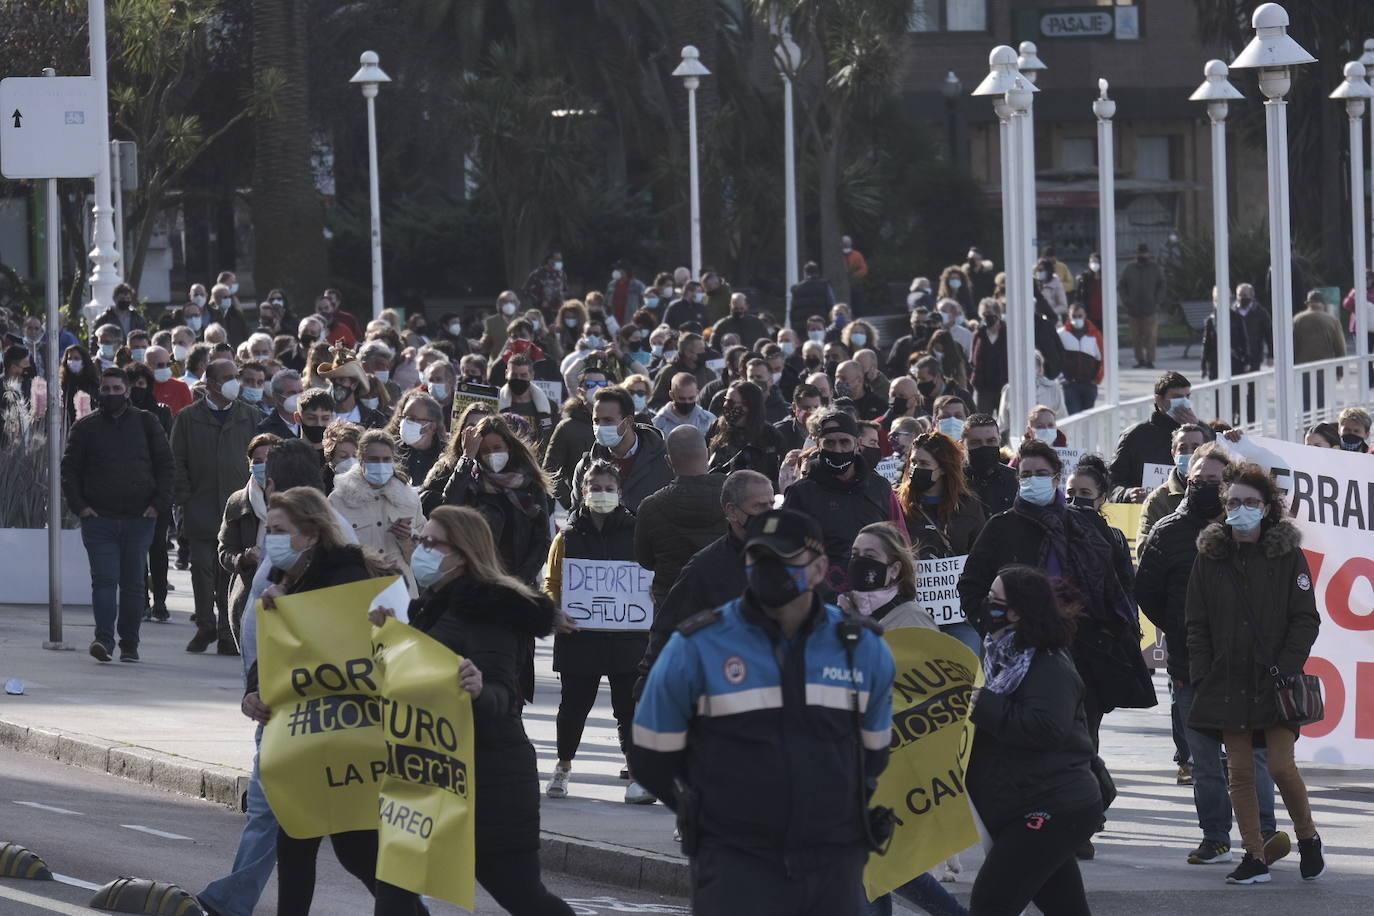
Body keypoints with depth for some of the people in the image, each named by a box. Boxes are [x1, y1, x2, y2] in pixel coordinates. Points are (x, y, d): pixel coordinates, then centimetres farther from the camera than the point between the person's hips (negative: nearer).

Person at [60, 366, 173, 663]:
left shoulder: (146, 423, 9)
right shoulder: (85, 427, 8)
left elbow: (165, 464, 9)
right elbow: (69, 469, 9)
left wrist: (159, 503, -2)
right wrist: (79, 505, -5)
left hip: (140, 517, 1)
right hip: (98, 517, -1)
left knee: (133, 583, 4)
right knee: (104, 579, -11)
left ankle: (129, 643, 11)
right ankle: (104, 637, -17)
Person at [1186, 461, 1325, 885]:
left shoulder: (1288, 556, 0)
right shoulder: (1210, 557, 7)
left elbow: (1306, 620, -1)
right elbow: (1197, 623, 8)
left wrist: (1286, 668, -12)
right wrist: (1201, 676, -1)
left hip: (1274, 680, -3)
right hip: (1228, 682, 3)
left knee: (1281, 767, -9)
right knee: (1240, 771, 2)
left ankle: (1308, 838, 15)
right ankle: (1254, 857, 8)